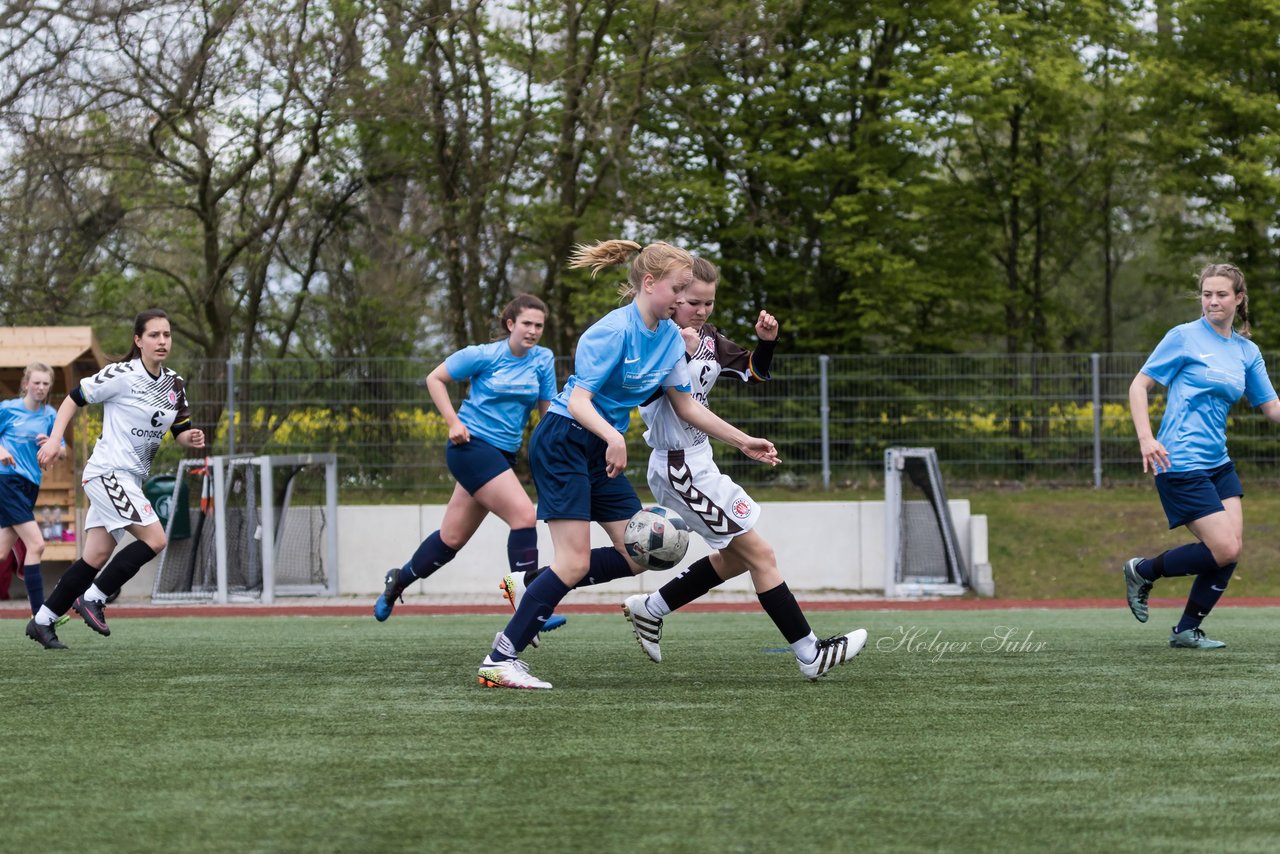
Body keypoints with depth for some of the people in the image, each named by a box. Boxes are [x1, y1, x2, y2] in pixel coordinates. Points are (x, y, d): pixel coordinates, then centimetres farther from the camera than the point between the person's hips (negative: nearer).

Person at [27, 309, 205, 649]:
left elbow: (181, 432, 15)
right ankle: (92, 599, -7)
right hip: (108, 472, -8)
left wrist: (192, 437, -8)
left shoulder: (174, 384, 8)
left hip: (130, 480, 8)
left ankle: (42, 621, 16)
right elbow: (74, 398, -5)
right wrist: (54, 439, -12)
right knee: (155, 539, -18)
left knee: (96, 557, 8)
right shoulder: (121, 375, -12)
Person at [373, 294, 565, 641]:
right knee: (524, 515, -21)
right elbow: (435, 379, 1)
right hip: (472, 445, -7)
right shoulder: (484, 356, -9)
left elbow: (548, 410, 9)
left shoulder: (543, 361, 4)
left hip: (503, 454, 7)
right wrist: (454, 422, -9)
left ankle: (399, 580, 36)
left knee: (453, 537, 13)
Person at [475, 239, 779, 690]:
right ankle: (499, 661, -12)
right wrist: (613, 437, -42)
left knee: (637, 556, 3)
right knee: (575, 562, -15)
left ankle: (536, 590, 15)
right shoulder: (614, 331, -20)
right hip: (562, 443, -9)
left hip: (600, 451, 9)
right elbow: (578, 401, -25)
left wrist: (742, 441, 13)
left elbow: (685, 405, 15)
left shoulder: (670, 336, 6)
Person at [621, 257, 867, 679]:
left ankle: (649, 609, 26)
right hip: (678, 467, -10)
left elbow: (754, 372, 17)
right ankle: (810, 655, -5)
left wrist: (766, 342, -1)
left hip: (698, 462, 10)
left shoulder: (709, 340, 9)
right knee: (760, 554, -8)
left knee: (736, 557, 19)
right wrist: (679, 354, -36)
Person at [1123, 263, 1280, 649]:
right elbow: (1139, 386, -5)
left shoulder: (1247, 351, 10)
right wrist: (1146, 438, -18)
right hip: (1181, 462, -7)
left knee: (1231, 550, -1)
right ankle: (1142, 572, 9)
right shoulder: (1184, 337, -6)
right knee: (1224, 550, -12)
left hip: (1217, 462, 7)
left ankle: (1187, 630, 12)